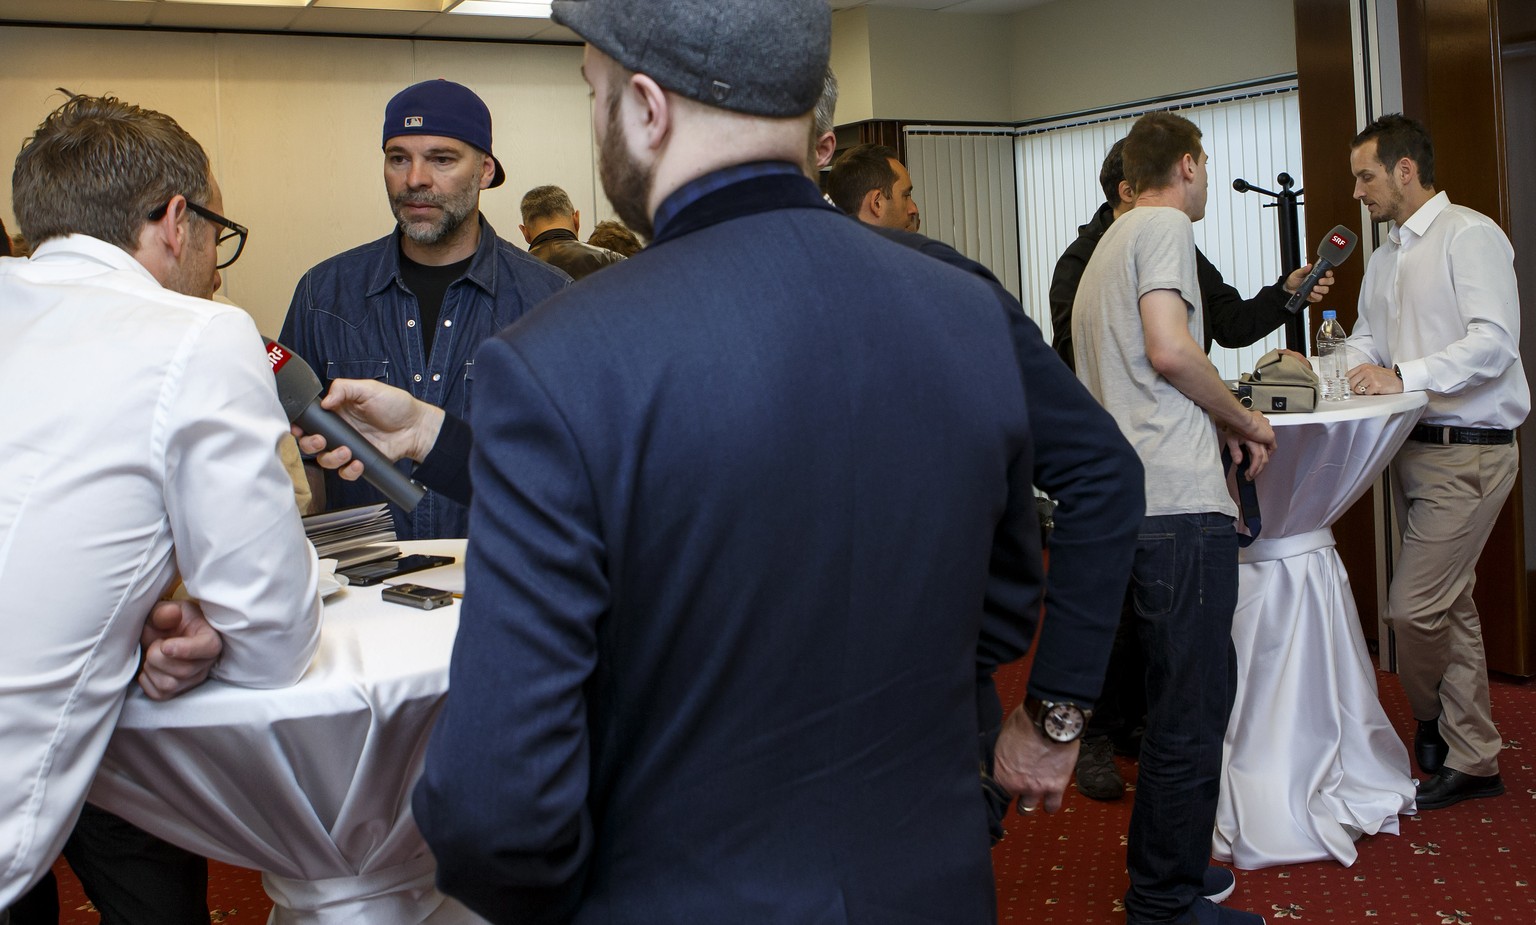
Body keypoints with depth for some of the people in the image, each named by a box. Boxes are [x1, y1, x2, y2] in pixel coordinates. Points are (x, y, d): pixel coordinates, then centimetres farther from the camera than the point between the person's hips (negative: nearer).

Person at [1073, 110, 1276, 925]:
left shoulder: (1107, 246, 25)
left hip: (1128, 502, 10)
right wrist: (1243, 418, -3)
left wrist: (1217, 426, 21)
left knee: (1184, 698, 19)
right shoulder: (1166, 226, -4)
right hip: (1180, 505, -10)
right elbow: (1169, 349, -18)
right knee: (1191, 712, -3)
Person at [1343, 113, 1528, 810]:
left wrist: (1405, 376, -27)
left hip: (1467, 452, -9)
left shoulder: (1470, 236, -11)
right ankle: (1472, 759, 23)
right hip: (1414, 449, 9)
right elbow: (1368, 336, 23)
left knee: (1412, 607, -10)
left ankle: (1431, 721, 16)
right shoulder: (1384, 258, 17)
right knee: (1451, 605, 13)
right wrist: (1359, 365, 2)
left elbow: (1494, 342, -21)